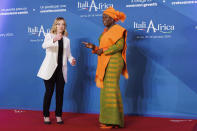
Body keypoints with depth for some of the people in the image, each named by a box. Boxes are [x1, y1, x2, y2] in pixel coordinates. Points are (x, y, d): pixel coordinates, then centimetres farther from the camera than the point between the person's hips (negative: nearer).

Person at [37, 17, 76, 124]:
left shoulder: (66, 40, 16)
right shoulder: (49, 36, 2)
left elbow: (68, 54, 16)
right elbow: (44, 45, -20)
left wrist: (71, 59, -7)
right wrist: (54, 40, -40)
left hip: (61, 69, 4)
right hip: (50, 69, -4)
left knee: (60, 92, 4)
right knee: (49, 92, -3)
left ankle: (58, 115, 15)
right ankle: (46, 115, 9)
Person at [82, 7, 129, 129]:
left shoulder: (118, 29, -6)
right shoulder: (106, 31, 20)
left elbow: (119, 45, -17)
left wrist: (103, 50, -16)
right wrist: (93, 47, 5)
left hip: (113, 62, -9)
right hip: (105, 64, 9)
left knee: (111, 89, -10)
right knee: (106, 89, 7)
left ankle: (113, 121, -6)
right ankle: (108, 119, 12)